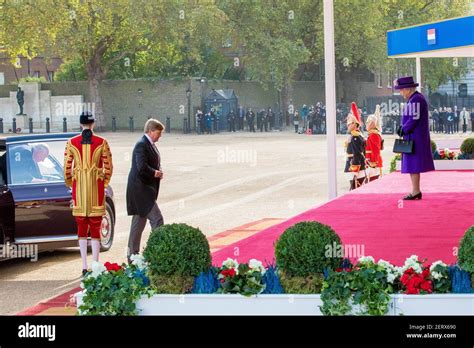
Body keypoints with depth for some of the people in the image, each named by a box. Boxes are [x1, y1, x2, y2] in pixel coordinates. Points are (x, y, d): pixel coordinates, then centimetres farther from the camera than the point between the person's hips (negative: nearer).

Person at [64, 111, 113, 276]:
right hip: (96, 186, -1)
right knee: (96, 227, 4)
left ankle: (84, 266, 4)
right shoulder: (102, 142, -3)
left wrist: (70, 184, 13)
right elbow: (109, 167, -2)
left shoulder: (71, 142, -1)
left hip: (79, 186, 1)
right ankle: (95, 264, 1)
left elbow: (67, 167, -1)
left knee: (81, 227, 8)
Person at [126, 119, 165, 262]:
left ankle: (132, 254, 20)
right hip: (141, 189, -10)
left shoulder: (150, 145, 15)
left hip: (146, 189, 10)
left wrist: (157, 172, 3)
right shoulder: (141, 145, -17)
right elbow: (142, 167, -27)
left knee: (139, 221, 14)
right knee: (157, 219, -12)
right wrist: (155, 173, -12)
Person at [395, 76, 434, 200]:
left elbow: (414, 119, -21)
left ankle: (416, 192, -5)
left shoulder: (415, 100, -17)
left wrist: (403, 130, -12)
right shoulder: (415, 99, 16)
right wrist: (403, 128, 7)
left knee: (413, 165, -7)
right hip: (414, 137, 10)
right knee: (413, 166, 13)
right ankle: (416, 191, 17)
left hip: (414, 138, -10)